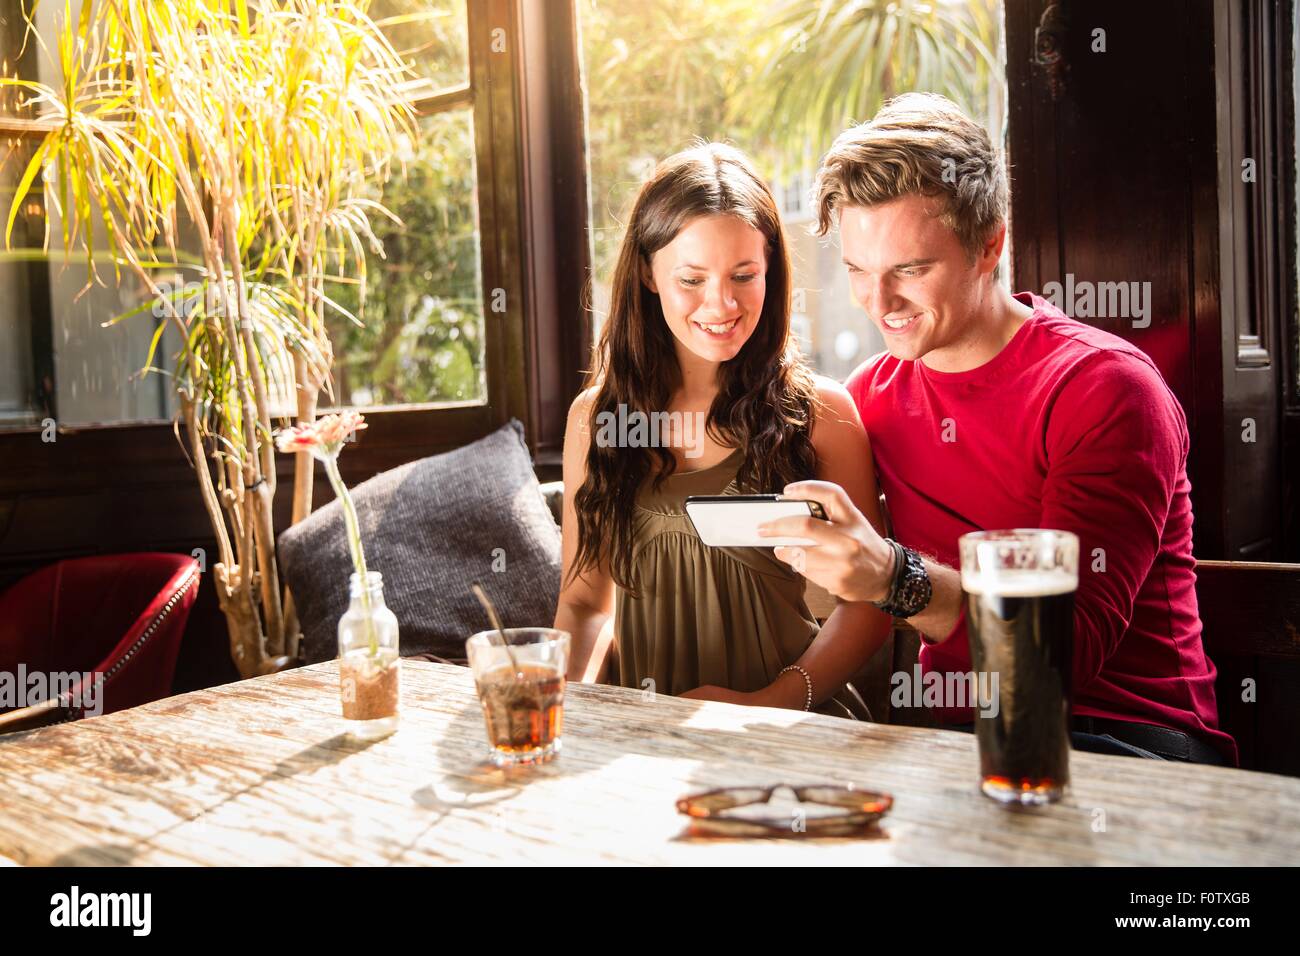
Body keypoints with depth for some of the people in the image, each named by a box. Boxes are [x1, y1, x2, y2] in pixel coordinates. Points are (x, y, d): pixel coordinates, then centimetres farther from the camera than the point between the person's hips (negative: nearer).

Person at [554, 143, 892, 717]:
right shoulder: (595, 416, 10)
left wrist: (770, 703, -13)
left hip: (783, 723, -2)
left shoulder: (820, 411, 1)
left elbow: (866, 600, 1)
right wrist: (568, 703, -5)